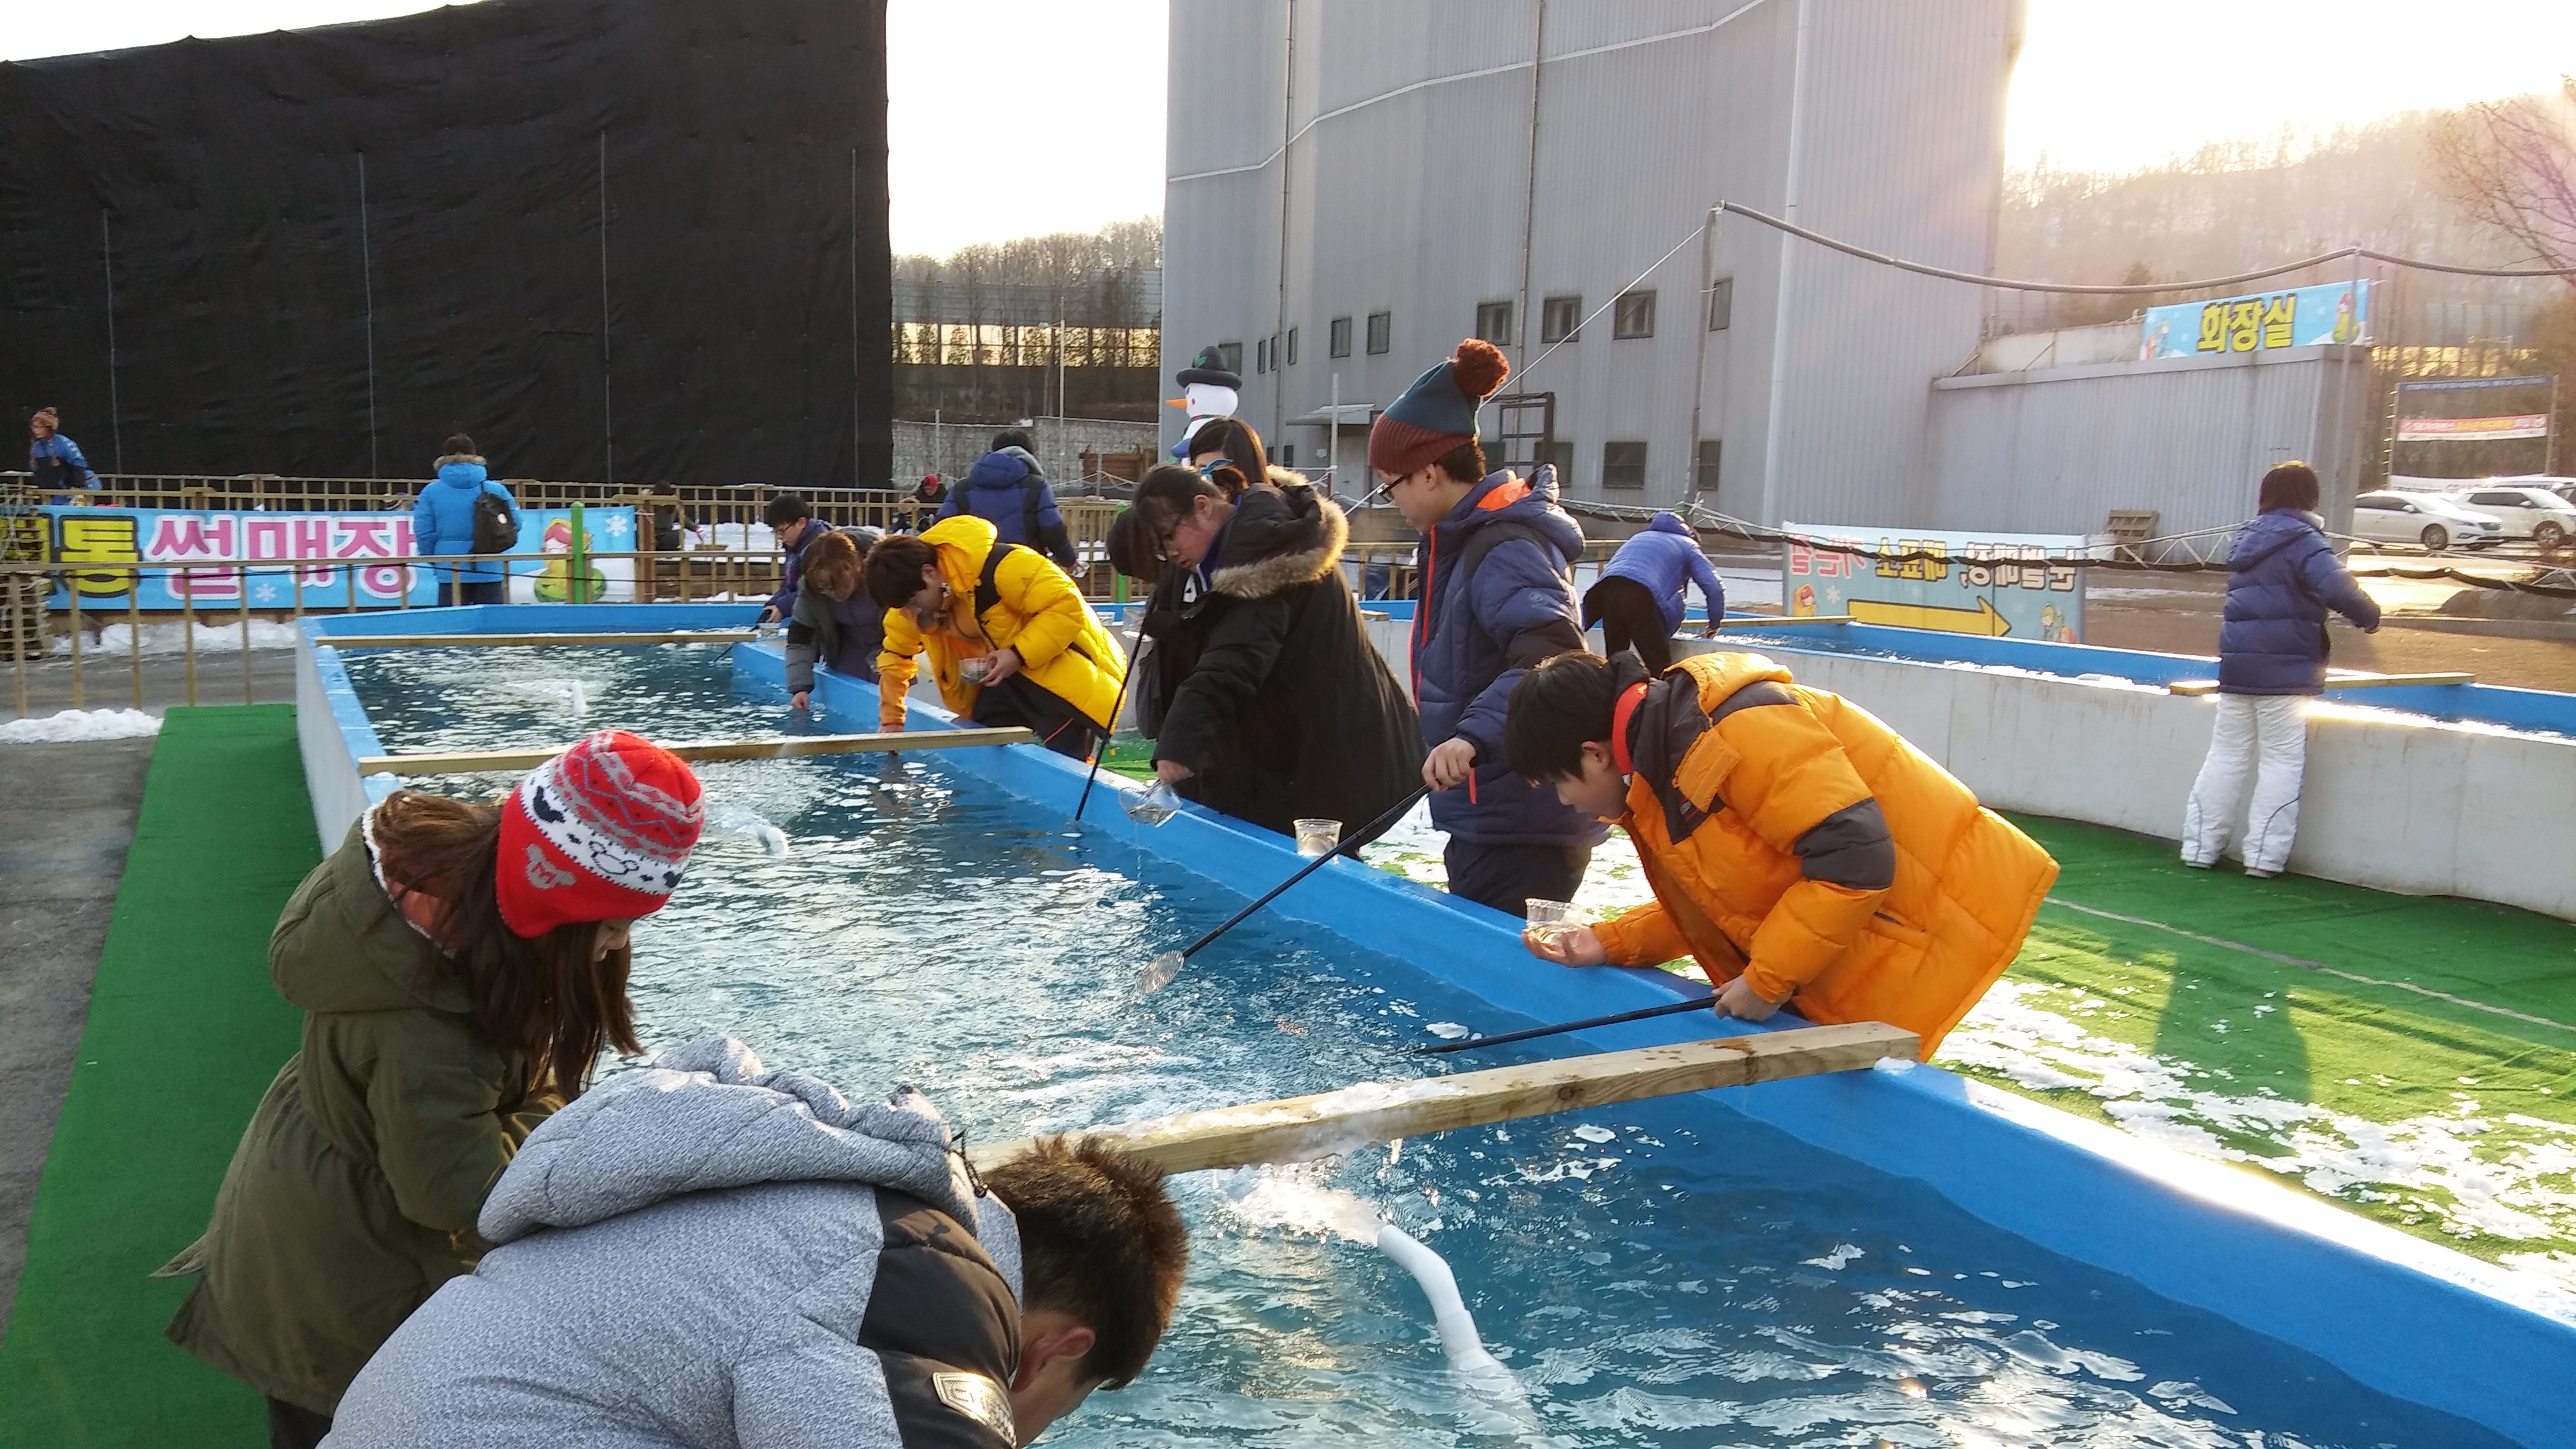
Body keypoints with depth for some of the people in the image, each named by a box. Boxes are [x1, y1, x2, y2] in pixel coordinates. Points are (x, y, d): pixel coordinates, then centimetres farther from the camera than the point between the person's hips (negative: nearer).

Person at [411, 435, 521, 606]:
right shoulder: (495, 490, -3)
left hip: (451, 574, 0)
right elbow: (515, 523, 1)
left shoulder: (431, 492, -2)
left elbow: (424, 533, -1)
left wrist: (432, 558, 17)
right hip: (490, 572, 0)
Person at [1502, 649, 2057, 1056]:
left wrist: (1766, 981, -22)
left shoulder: (1732, 729, -25)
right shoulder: (1654, 768, 7)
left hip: (1925, 927, -10)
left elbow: (1855, 858, -29)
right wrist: (1609, 944, -2)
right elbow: (1709, 908, 12)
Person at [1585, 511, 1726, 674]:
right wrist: (1714, 626, 30)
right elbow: (1715, 589, 15)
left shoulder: (1642, 536, 41)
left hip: (1606, 589, 5)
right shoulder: (1689, 547, 26)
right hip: (1641, 595, -5)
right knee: (1660, 668, -1)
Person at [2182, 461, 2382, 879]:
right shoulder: (2302, 540, -10)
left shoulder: (2247, 539, 14)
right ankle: (2264, 855, 0)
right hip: (2284, 668, -6)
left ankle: (2200, 847, 12)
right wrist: (2370, 617, -8)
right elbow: (2336, 589, -24)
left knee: (2226, 755, 11)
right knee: (2282, 761, 1)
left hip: (2237, 666, 6)